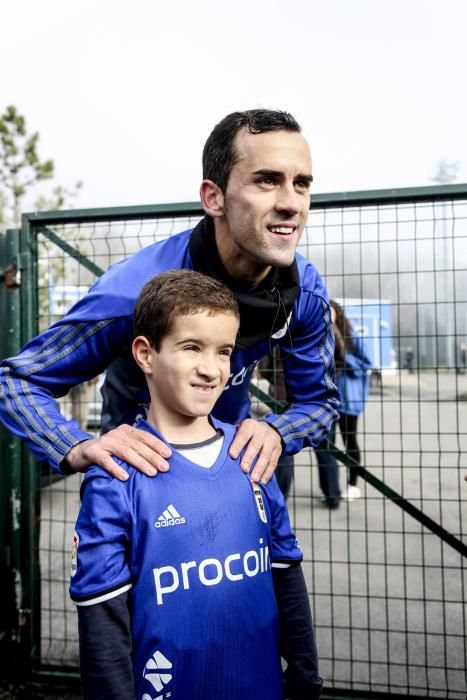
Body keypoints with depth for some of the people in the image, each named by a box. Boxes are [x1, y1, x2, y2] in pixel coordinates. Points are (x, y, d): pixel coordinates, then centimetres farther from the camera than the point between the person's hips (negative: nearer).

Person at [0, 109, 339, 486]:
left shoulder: (306, 289, -23)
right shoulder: (138, 287, -36)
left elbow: (321, 400, -8)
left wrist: (275, 431, -31)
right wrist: (77, 449, -44)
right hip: (144, 459, -3)